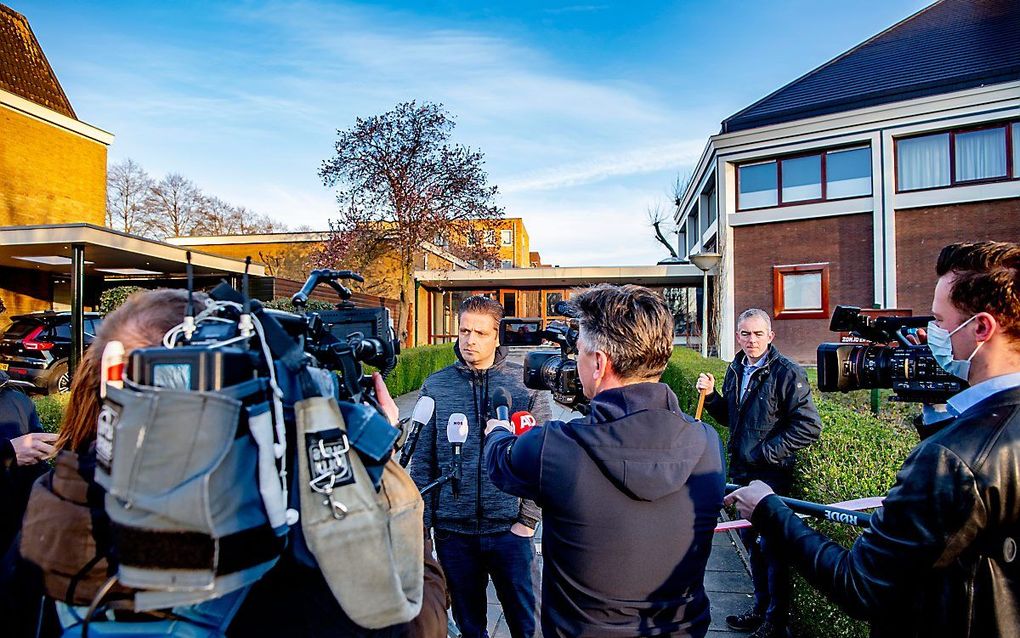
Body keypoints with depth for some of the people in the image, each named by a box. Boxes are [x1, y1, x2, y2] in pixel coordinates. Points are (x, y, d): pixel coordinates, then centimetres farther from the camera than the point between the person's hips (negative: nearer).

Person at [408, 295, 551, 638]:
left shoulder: (526, 382, -5)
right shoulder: (435, 386, -1)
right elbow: (422, 461, 2)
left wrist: (528, 519, -6)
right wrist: (423, 523, 1)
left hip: (509, 529, -1)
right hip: (452, 532, 2)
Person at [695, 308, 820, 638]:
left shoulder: (787, 373, -14)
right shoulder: (735, 370, 7)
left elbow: (809, 426, -17)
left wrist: (767, 451, -18)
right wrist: (710, 395, -1)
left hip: (772, 475, -7)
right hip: (743, 471, 7)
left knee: (771, 545, 5)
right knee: (750, 538, 19)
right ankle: (761, 607, 38)